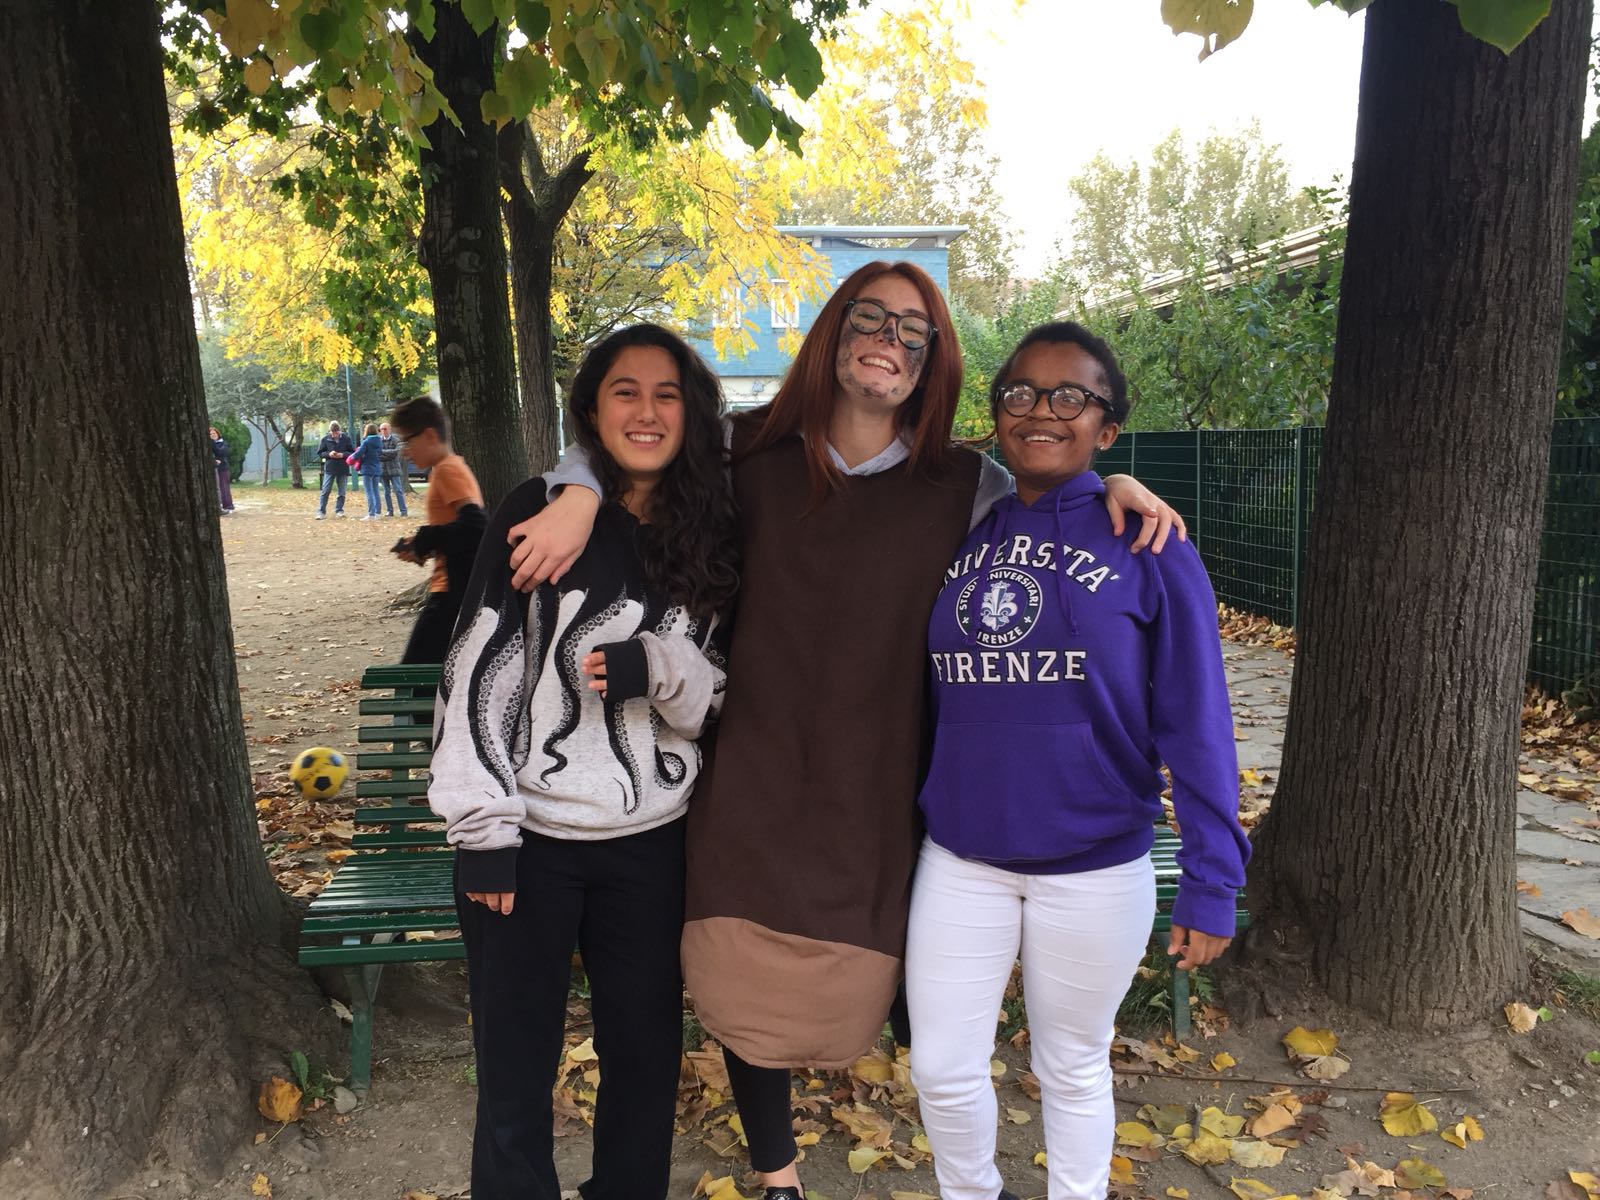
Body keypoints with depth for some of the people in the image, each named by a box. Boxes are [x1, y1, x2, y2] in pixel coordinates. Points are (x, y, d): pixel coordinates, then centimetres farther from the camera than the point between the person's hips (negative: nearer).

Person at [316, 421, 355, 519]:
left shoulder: (346, 438, -3)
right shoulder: (325, 439, -3)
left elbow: (353, 452, 2)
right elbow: (319, 453, 4)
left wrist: (343, 455, -15)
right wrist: (328, 454, -15)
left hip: (343, 469, 1)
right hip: (329, 468, -1)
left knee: (342, 492, 9)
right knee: (325, 491, -3)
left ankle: (339, 511, 20)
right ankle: (321, 512, 0)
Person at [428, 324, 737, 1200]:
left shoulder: (710, 536, 4)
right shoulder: (538, 514, -6)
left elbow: (719, 696, 6)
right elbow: (477, 675, -7)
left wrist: (657, 667, -15)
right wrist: (484, 829, -11)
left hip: (649, 843, 3)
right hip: (529, 836, -3)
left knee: (647, 1053, 16)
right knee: (516, 1067, 9)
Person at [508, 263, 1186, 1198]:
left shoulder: (962, 486, 0)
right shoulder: (755, 457, 1)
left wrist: (1113, 486, -7)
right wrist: (581, 494, -9)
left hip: (872, 796, -1)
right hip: (754, 786, 1)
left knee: (848, 991, 9)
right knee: (748, 989, 10)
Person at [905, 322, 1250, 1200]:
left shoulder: (1145, 545, -8)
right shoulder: (956, 536, 3)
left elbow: (1194, 726, -9)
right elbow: (925, 706, 9)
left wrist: (1211, 881, -11)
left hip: (1095, 870, -3)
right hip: (959, 861, 3)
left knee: (1072, 1069, 16)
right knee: (943, 1070, 11)